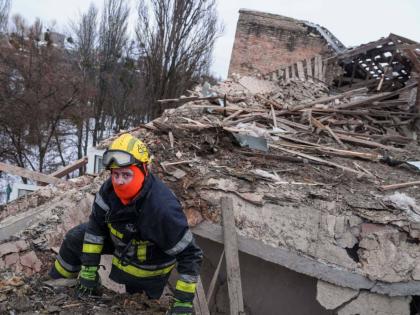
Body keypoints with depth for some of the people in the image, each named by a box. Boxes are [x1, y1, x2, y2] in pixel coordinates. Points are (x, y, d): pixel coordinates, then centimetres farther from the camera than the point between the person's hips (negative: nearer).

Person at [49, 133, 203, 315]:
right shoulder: (111, 188, -23)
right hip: (122, 238, 6)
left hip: (147, 263, -5)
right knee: (75, 238, 6)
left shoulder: (162, 207, -41)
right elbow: (96, 225, -10)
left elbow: (190, 255, -34)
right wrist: (89, 270, -10)